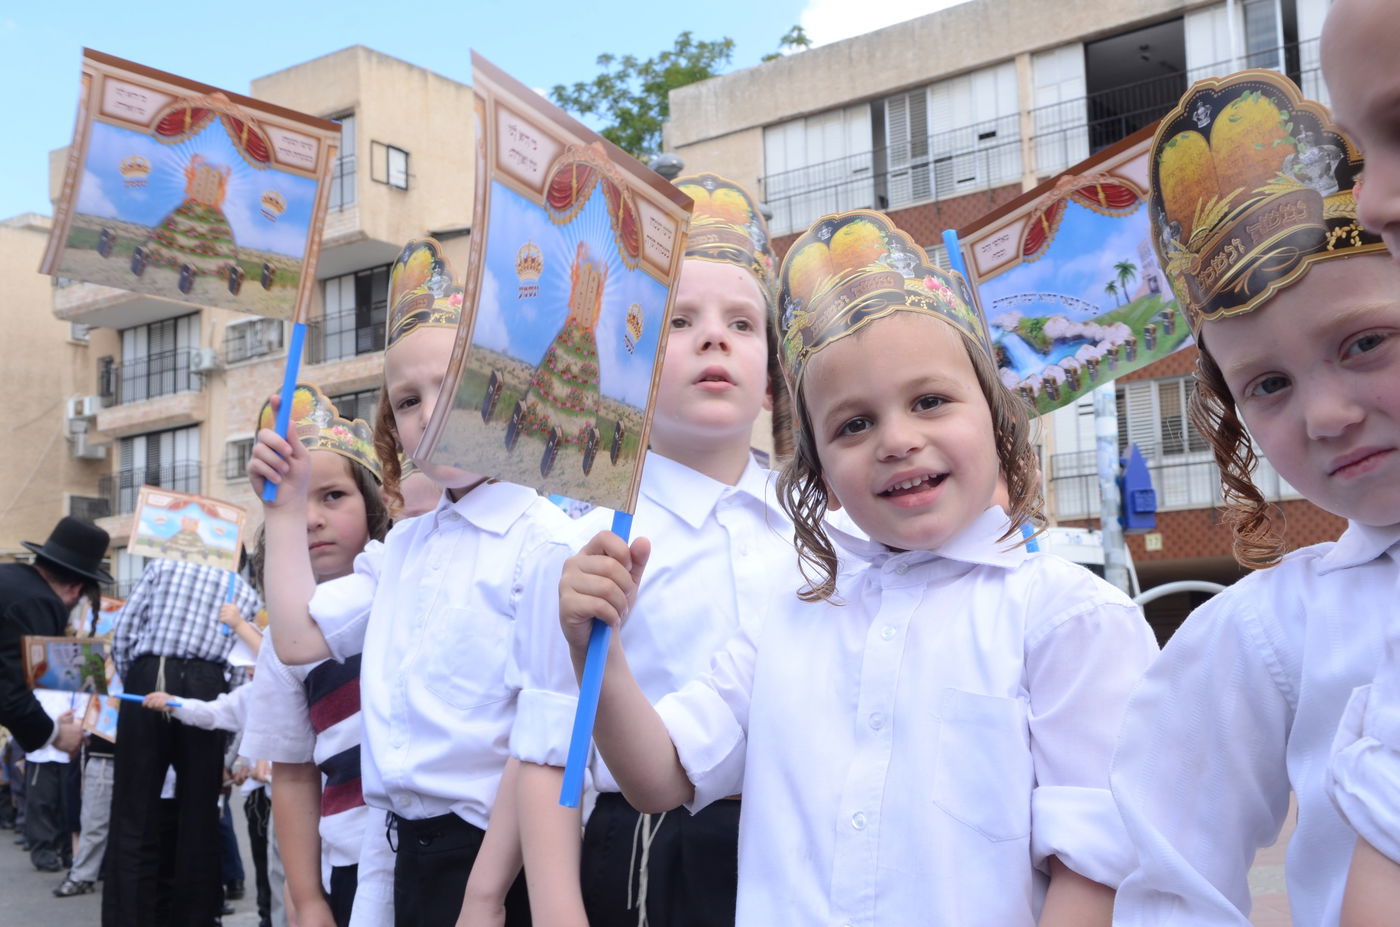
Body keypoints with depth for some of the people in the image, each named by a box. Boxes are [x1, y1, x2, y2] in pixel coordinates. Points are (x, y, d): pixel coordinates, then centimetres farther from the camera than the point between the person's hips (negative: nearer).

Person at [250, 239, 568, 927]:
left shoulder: (541, 538, -16)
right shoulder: (401, 546, 9)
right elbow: (298, 638, 10)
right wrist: (285, 510, 12)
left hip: (502, 853, -7)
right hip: (410, 847, 7)